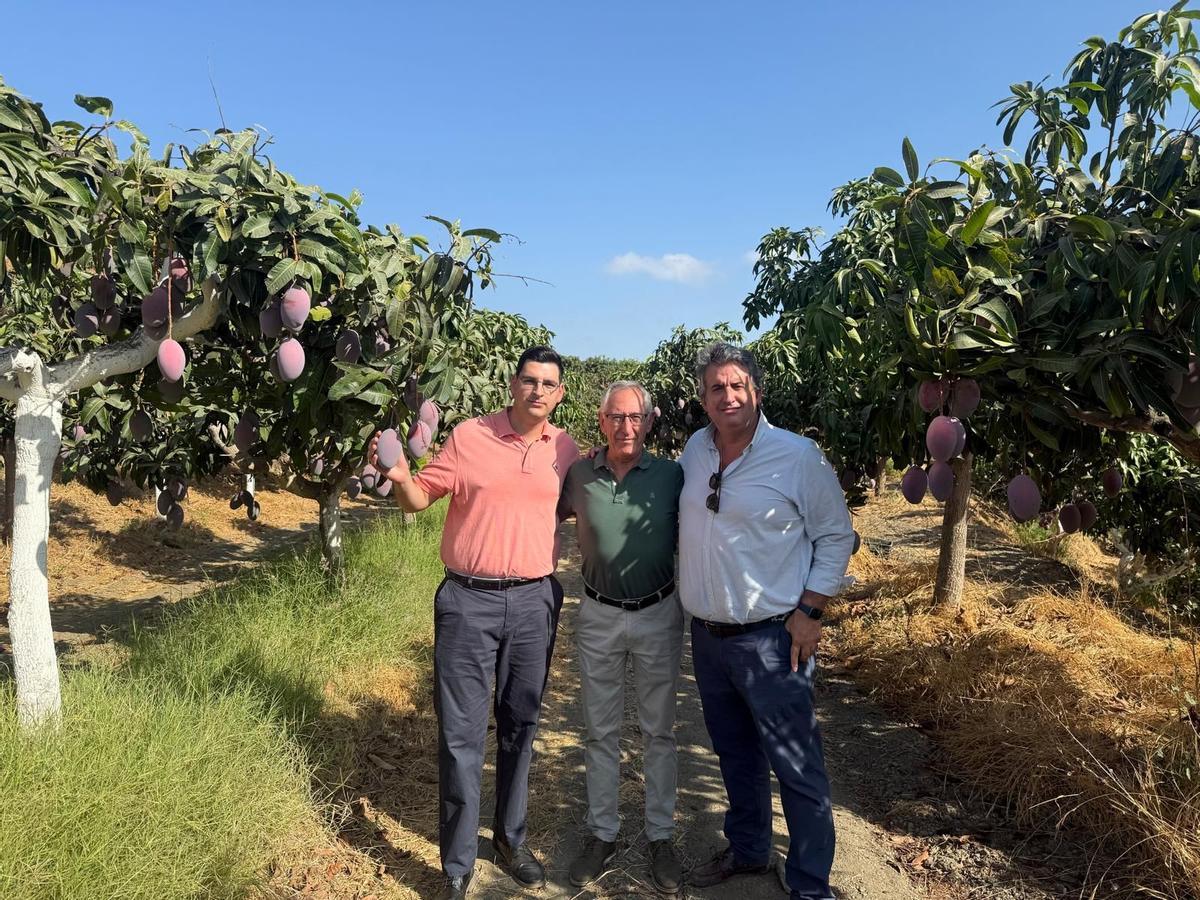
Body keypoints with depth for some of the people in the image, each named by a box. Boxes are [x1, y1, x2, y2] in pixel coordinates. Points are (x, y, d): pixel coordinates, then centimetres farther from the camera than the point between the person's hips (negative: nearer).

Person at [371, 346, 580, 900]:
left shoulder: (566, 449, 4)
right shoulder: (469, 436, -3)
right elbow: (420, 499, 0)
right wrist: (399, 476, -20)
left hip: (535, 601, 3)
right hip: (469, 600, -2)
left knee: (520, 727, 15)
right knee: (461, 734, 2)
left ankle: (511, 838, 35)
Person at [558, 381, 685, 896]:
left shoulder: (671, 476, -7)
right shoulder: (579, 476, -5)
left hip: (659, 615, -1)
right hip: (599, 617, 1)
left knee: (658, 732, 12)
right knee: (600, 731, 13)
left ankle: (661, 837, 28)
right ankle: (602, 834, 30)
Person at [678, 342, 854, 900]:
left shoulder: (798, 455, -12)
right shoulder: (695, 449, 4)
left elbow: (836, 536, -5)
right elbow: (671, 506, 24)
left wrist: (809, 610, -10)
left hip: (771, 640, -5)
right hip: (706, 636, 6)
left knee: (796, 767, 3)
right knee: (735, 755, 22)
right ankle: (748, 849, 42)